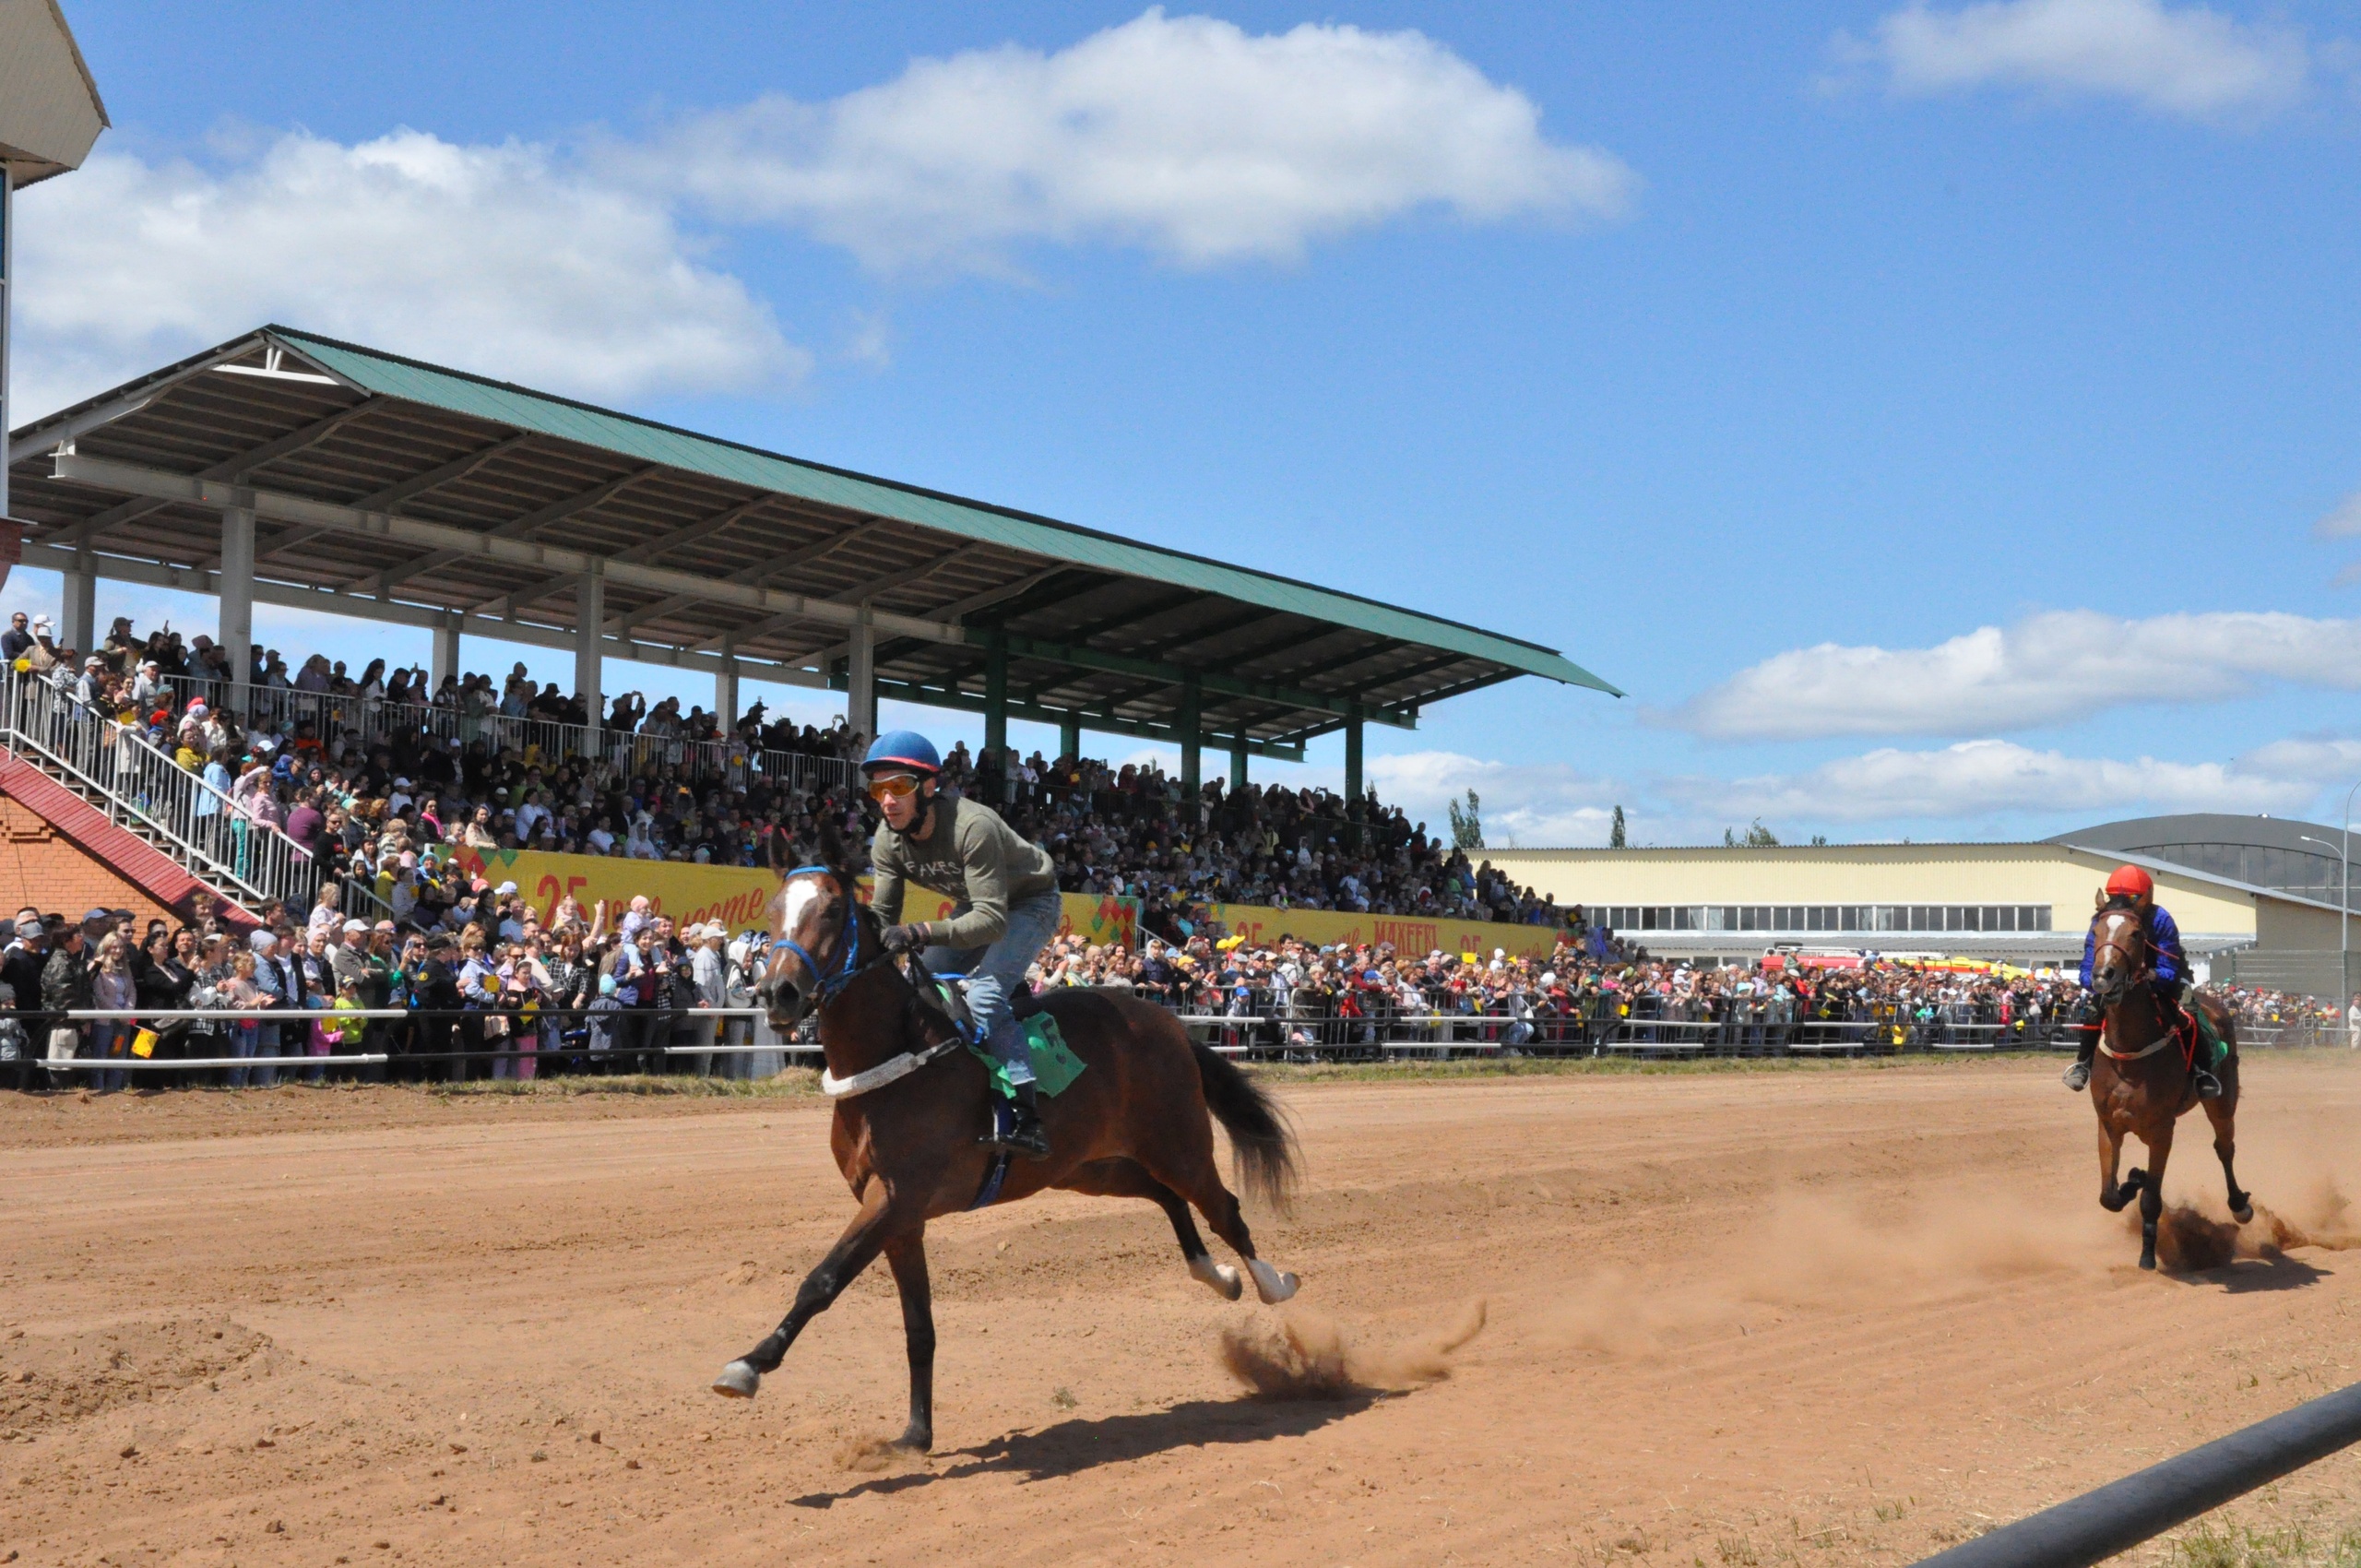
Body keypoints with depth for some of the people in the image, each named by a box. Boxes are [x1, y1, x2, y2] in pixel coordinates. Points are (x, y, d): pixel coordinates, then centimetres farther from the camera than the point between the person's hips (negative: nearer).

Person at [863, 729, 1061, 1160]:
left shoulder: (972, 827, -38)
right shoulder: (888, 840, -16)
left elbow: (993, 921, -42)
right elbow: (883, 914, -10)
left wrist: (920, 933, -53)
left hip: (1031, 902, -8)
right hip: (978, 903, 8)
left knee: (984, 994, -26)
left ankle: (1028, 1120, -28)